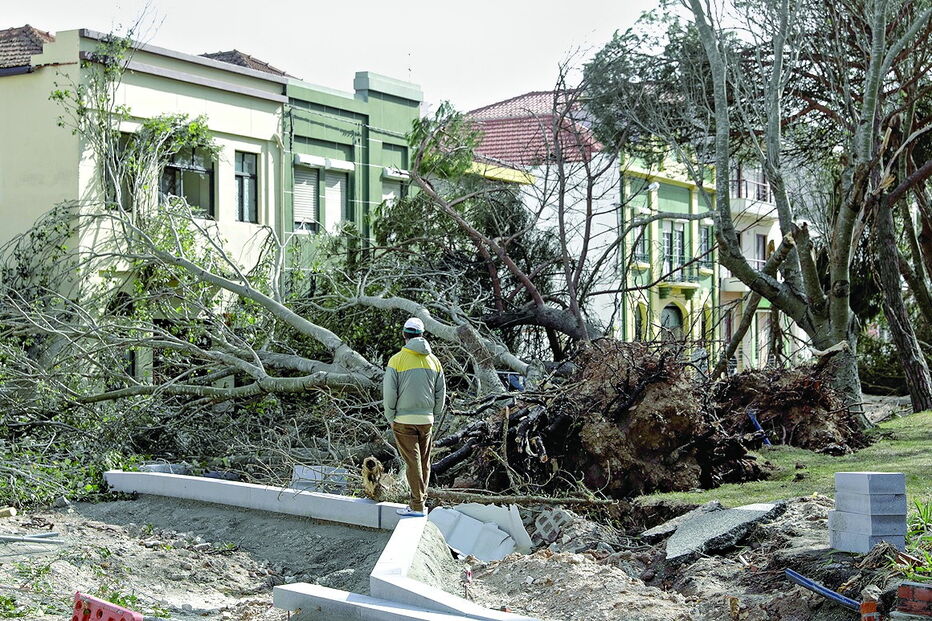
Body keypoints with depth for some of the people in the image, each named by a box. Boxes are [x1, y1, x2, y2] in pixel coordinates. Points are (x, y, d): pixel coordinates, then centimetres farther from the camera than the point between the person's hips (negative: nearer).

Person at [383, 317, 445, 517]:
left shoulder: (397, 360, -10)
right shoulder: (434, 361, 5)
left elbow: (389, 393, -10)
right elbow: (441, 394, 9)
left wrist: (390, 418, 2)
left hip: (404, 420, -4)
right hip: (426, 419, 4)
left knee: (412, 462, -2)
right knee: (424, 461, 12)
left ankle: (417, 506, -1)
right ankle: (420, 502, 19)